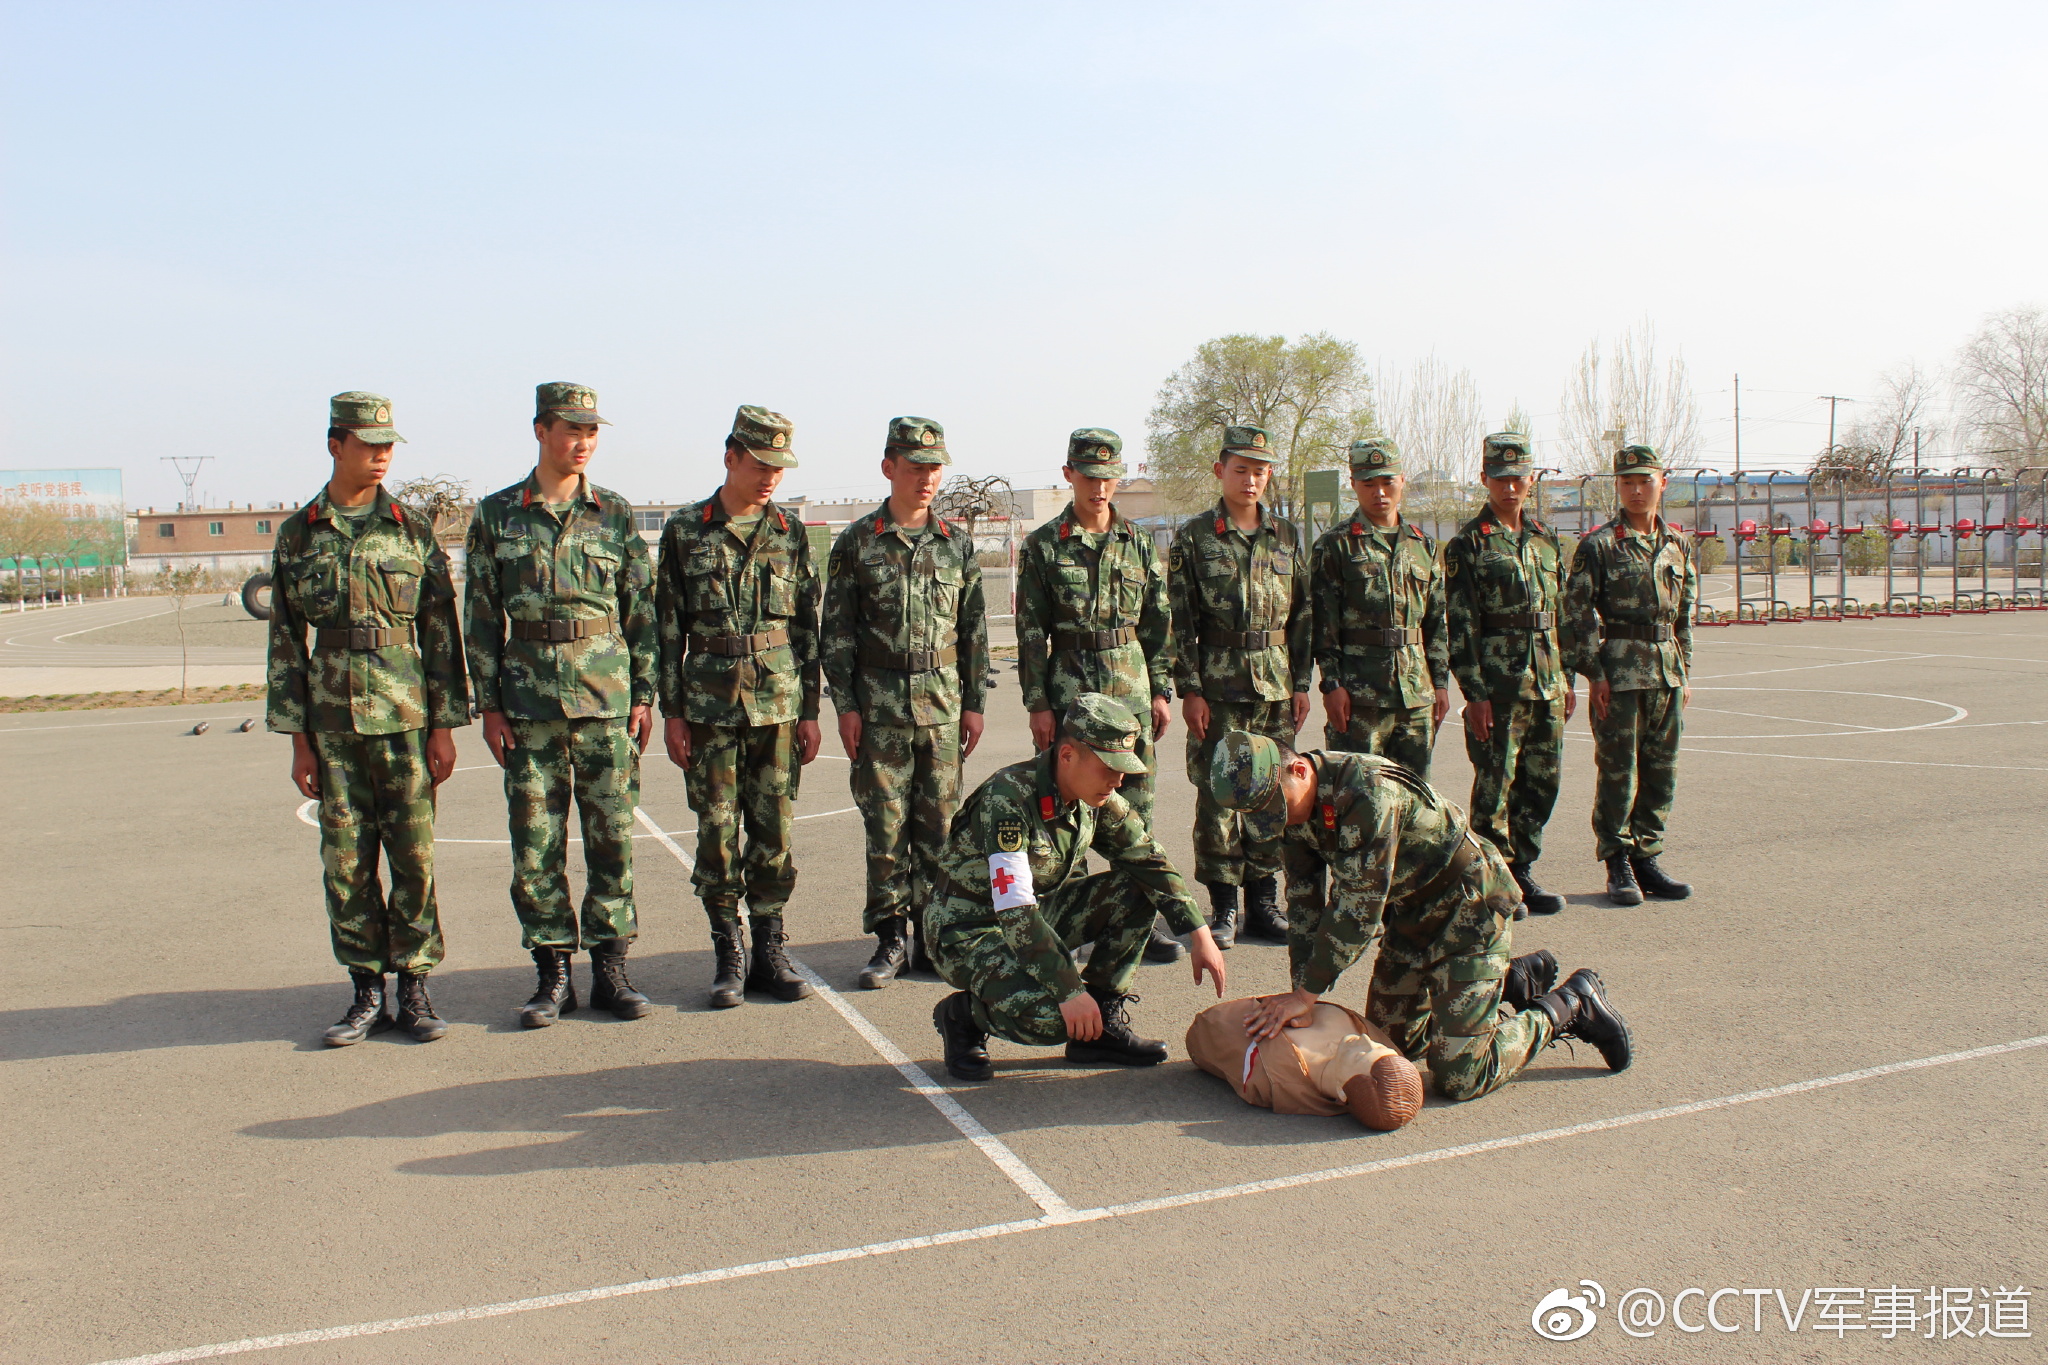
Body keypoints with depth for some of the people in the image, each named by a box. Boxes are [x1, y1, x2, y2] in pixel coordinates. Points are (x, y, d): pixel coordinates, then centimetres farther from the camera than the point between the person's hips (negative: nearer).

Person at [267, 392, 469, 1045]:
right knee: (346, 862, 5)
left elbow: (443, 631, 2)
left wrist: (445, 726, -4)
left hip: (406, 720, -1)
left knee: (413, 857, 1)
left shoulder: (412, 530, 3)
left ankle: (414, 990, 12)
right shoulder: (298, 534, 6)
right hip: (333, 722, 1)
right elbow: (285, 640, 6)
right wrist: (298, 739, 2)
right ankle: (366, 994, 16)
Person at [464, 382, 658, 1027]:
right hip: (529, 702, 0)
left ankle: (610, 969, 13)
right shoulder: (497, 515, 5)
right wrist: (489, 703, 0)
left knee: (611, 837, 3)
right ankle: (553, 973, 14)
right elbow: (481, 616, 5)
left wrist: (645, 695, 2)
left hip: (607, 697, 0)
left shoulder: (616, 514, 6)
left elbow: (642, 610, 7)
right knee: (535, 844, 2)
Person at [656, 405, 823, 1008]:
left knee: (774, 831, 4)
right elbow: (668, 626, 2)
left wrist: (810, 710, 6)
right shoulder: (685, 530, 3)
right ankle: (729, 956, 12)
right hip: (710, 705, -1)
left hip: (779, 704, 2)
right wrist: (672, 711, -2)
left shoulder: (790, 534, 8)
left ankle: (770, 951, 15)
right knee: (717, 833, 2)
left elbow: (807, 626, 9)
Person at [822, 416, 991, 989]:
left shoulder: (957, 544, 8)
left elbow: (975, 630, 10)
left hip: (943, 701, 2)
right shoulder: (858, 542, 2)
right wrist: (845, 705, -5)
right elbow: (836, 630, 1)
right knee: (885, 823, 2)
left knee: (939, 822, 4)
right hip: (878, 702, -2)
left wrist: (975, 703, 6)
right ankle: (891, 936, 11)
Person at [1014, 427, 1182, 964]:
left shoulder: (1140, 544, 8)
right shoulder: (1043, 546, -1)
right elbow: (1031, 632, -2)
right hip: (1068, 687, -2)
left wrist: (1161, 692, 5)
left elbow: (1158, 624, 10)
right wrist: (1038, 703, -7)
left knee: (1135, 804, 6)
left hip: (1131, 686, 2)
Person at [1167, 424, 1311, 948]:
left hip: (1277, 689, 3)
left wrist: (1302, 683, 5)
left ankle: (1263, 900, 18)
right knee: (1217, 798, 0)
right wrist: (1189, 690, -8)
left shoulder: (1286, 537, 10)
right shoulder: (1194, 538, 0)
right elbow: (1180, 621, -3)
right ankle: (1223, 908, 10)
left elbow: (1303, 615, 11)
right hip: (1218, 690, -3)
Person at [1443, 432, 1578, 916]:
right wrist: (1474, 692, -14)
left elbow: (1562, 614, 17)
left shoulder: (1547, 540, 14)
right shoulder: (1468, 544, -5)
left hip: (1547, 683, 6)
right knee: (1495, 785, -1)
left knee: (1542, 782, 9)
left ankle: (1522, 871, 22)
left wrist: (1566, 678, 13)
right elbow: (1460, 624, -9)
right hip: (1499, 683, -6)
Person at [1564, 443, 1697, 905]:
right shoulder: (1599, 545, -6)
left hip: (1666, 671, 5)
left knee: (1661, 770, 9)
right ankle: (1617, 863, 9)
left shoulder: (1677, 545, 11)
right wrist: (1594, 673, -12)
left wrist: (1684, 670, 12)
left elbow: (1685, 614, 16)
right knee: (1618, 769, -1)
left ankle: (1646, 857, 19)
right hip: (1619, 671, -5)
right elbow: (1579, 611, -8)